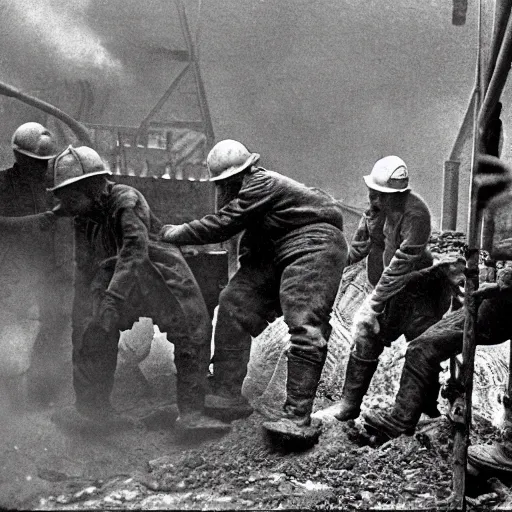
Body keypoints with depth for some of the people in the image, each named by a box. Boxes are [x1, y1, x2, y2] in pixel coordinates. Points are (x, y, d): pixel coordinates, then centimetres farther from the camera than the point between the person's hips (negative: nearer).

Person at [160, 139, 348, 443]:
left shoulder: (262, 184, -16)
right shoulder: (249, 189, 14)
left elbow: (222, 225, -18)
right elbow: (251, 234, 21)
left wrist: (171, 233, -10)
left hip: (314, 248, -10)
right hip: (275, 255, 10)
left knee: (305, 326, -21)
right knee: (234, 304, 0)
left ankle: (298, 418, -22)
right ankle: (228, 395, 2)